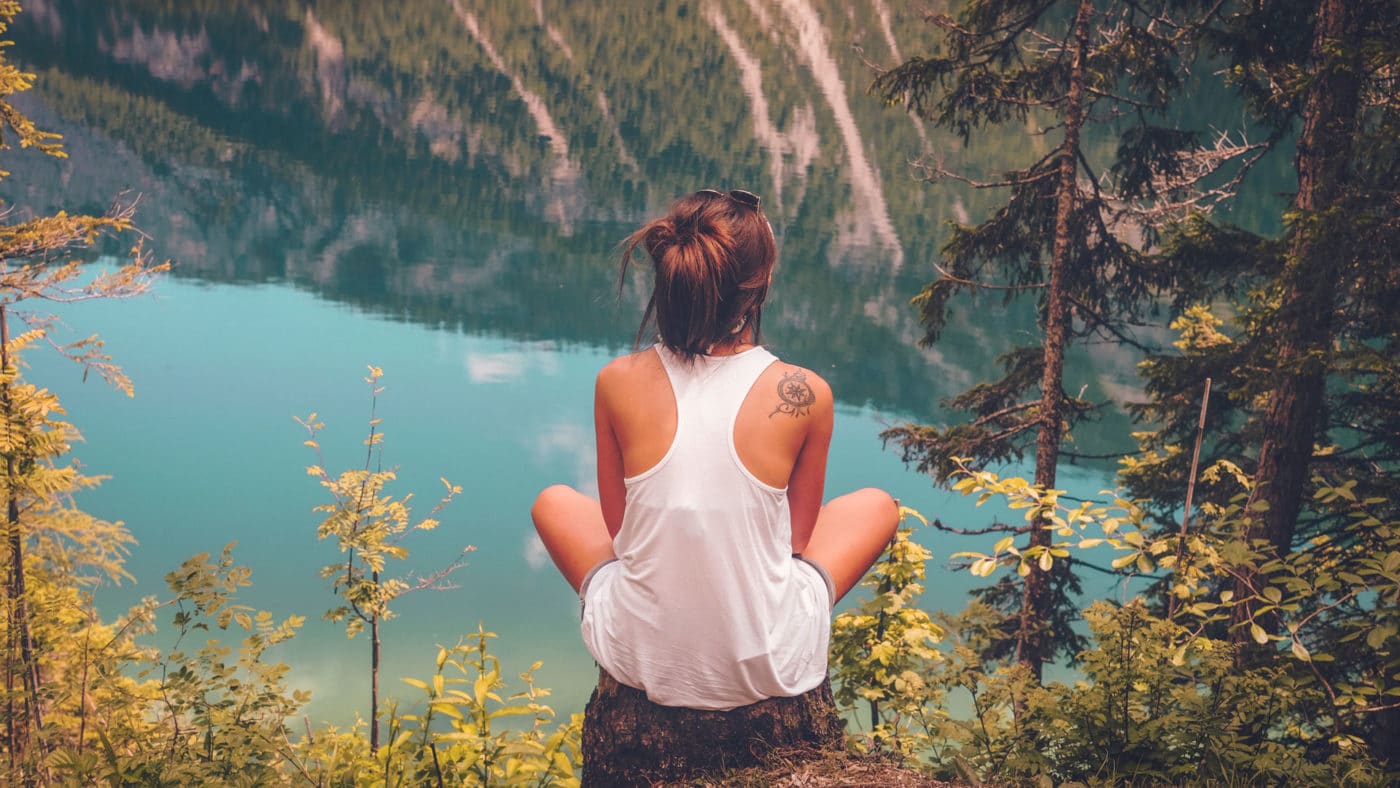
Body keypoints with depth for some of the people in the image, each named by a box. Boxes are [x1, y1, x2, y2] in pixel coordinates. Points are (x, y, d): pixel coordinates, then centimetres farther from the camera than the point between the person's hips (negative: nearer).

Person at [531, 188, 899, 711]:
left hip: (640, 663, 1)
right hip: (768, 671, -1)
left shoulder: (618, 382, -11)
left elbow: (616, 524, 3)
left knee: (554, 502, 27)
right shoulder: (805, 394, -14)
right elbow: (799, 536, 2)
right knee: (878, 506, 23)